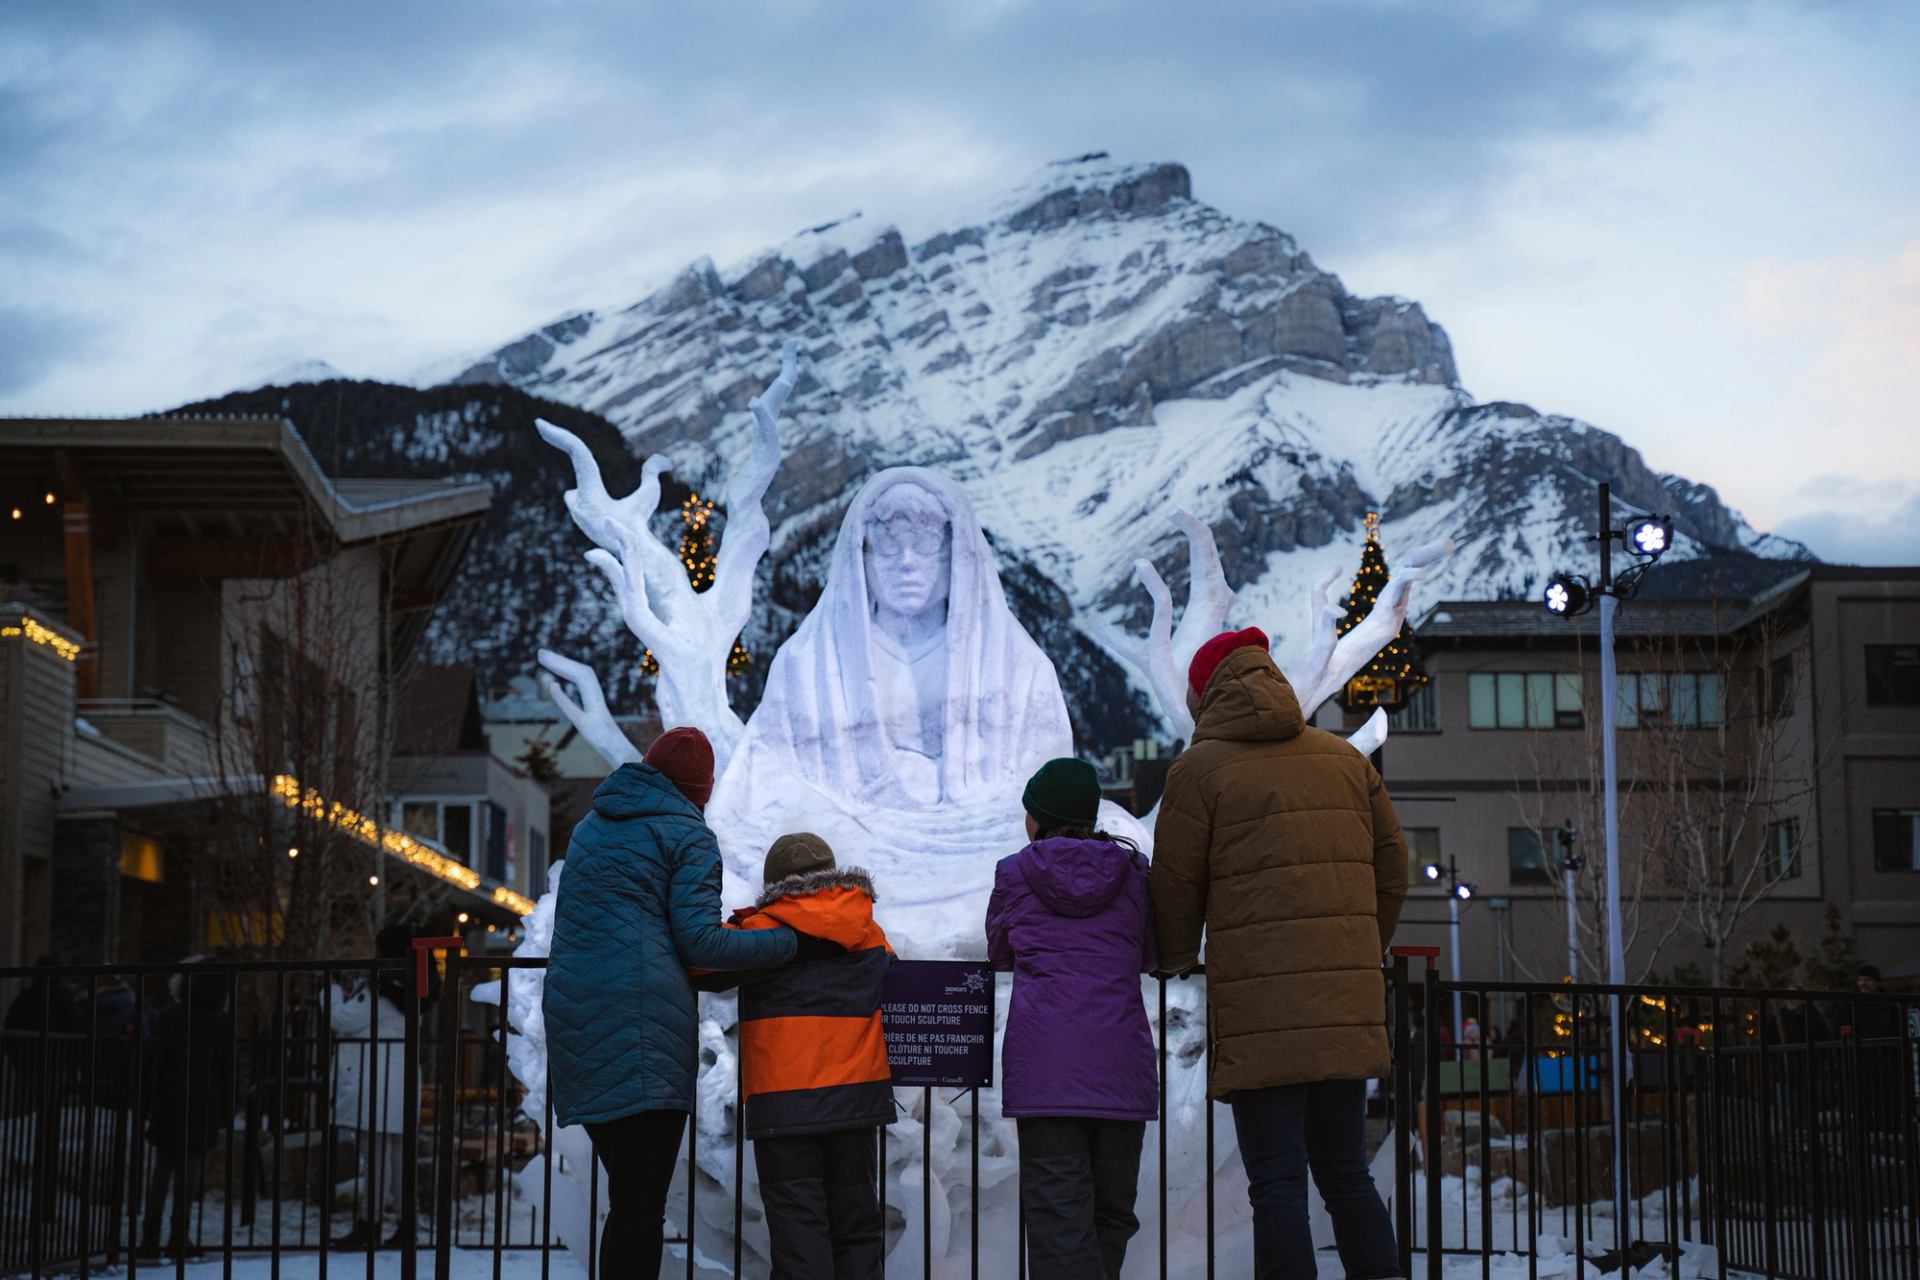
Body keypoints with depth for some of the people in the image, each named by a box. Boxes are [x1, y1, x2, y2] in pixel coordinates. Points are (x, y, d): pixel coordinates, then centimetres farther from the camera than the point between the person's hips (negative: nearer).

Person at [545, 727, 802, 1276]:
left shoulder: (592, 825, 22)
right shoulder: (688, 835, 1)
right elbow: (698, 941, -8)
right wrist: (791, 943, -4)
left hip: (572, 1012, 7)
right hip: (644, 1021, -7)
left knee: (627, 1196, 12)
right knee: (641, 1207, -9)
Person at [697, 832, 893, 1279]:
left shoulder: (764, 928, -4)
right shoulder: (871, 935, 11)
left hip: (782, 1103, -4)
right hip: (857, 1097, 4)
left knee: (797, 1225, -3)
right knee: (856, 1223, 12)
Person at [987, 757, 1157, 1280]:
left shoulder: (1015, 873, 7)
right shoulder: (1132, 869, 11)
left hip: (1042, 1055, -2)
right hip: (1119, 1055, 2)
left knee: (1057, 1204, -6)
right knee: (1112, 1204, 11)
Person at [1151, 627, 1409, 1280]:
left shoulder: (1201, 768, -2)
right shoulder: (1344, 758, 13)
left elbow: (1174, 885, 1)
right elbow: (1391, 866, 16)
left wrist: (1175, 958, 21)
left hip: (1259, 1006, -5)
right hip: (1347, 1005, 5)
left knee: (1277, 1182, -3)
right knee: (1347, 1174, 14)